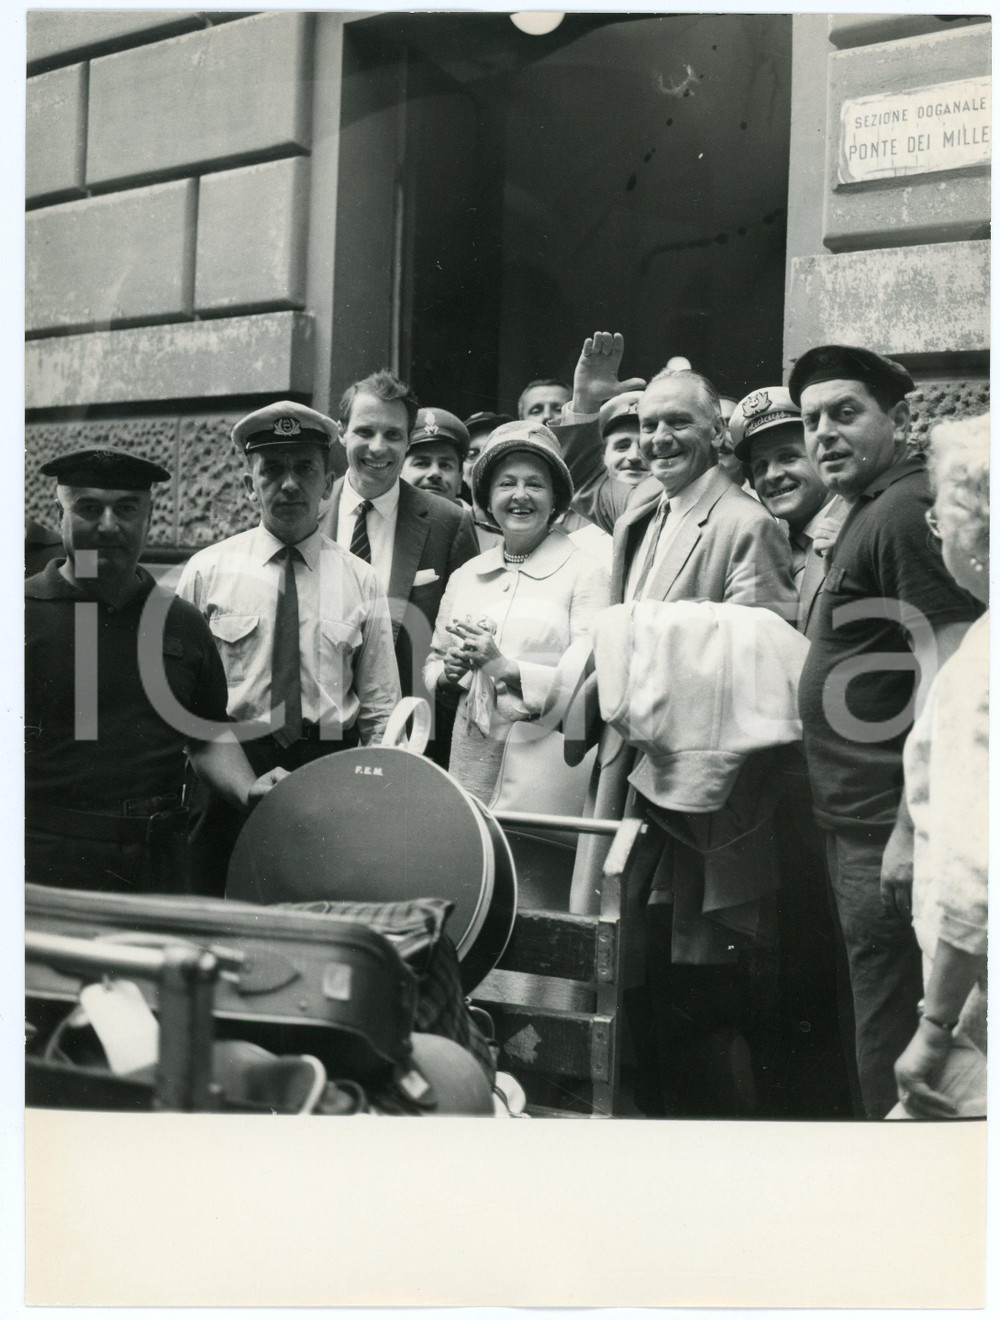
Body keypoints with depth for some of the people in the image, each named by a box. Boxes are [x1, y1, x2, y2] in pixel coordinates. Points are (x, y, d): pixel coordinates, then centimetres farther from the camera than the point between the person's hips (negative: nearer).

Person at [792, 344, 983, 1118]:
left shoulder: (907, 510, -15)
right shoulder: (865, 517, 16)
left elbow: (949, 679, -22)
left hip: (888, 833, -10)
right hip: (860, 825, 10)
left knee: (891, 1061, 0)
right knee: (882, 1034, 20)